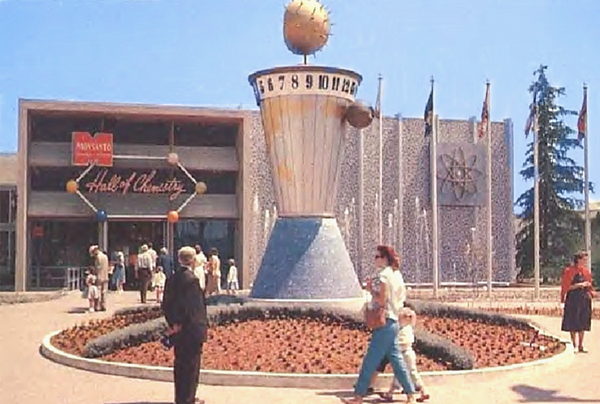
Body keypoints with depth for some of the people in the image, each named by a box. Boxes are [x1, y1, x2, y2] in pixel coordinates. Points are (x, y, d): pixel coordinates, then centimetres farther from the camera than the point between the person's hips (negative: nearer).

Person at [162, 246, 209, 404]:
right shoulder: (191, 279, -19)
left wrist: (173, 323, 12)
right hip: (192, 330, -8)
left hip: (178, 330, 8)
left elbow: (166, 304, 8)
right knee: (192, 364, 2)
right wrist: (203, 326, -13)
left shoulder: (172, 279, 5)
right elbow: (196, 307, -21)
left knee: (180, 363, 16)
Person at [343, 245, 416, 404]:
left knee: (370, 361, -3)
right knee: (396, 360, 12)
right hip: (393, 322, 9)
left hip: (385, 323, -9)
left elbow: (381, 301, -19)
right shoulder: (396, 274, 13)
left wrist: (371, 290, -4)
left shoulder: (383, 275, -14)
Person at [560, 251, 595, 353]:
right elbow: (566, 287, -10)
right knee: (573, 325, -1)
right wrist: (579, 285, -19)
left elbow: (589, 285, 17)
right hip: (573, 300, -5)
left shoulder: (586, 271, 8)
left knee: (583, 324, 7)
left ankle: (580, 346, 15)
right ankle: (575, 345, 8)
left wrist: (591, 292, -3)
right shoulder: (569, 271, -9)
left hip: (584, 300, 5)